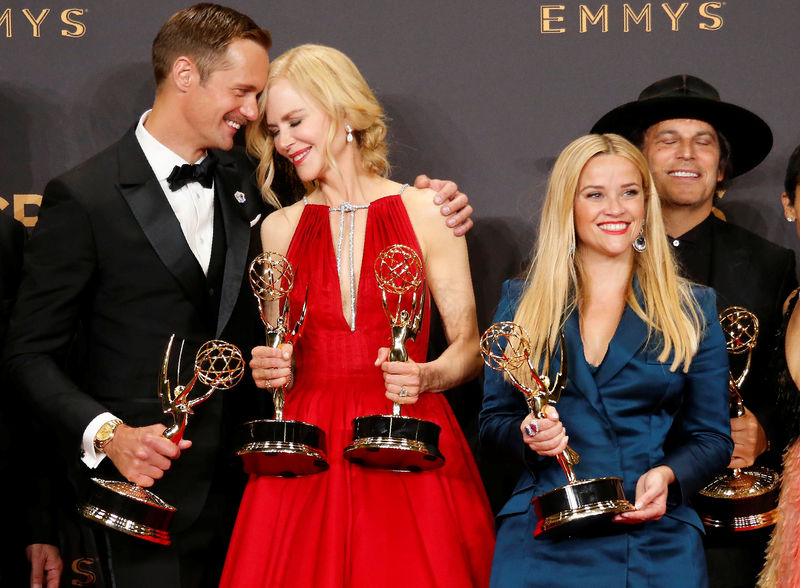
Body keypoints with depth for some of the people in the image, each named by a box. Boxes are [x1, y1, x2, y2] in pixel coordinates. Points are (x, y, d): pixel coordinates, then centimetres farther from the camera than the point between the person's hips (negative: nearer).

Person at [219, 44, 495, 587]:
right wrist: (270, 370, -2)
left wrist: (427, 377, -17)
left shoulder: (426, 212, 2)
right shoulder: (279, 230, 11)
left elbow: (469, 346, 2)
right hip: (308, 451, 2)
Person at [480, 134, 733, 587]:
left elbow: (713, 438, 8)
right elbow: (494, 421, 12)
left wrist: (667, 476, -12)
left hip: (655, 538, 0)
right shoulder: (522, 303, 10)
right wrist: (528, 435, -10)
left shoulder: (692, 310, 8)